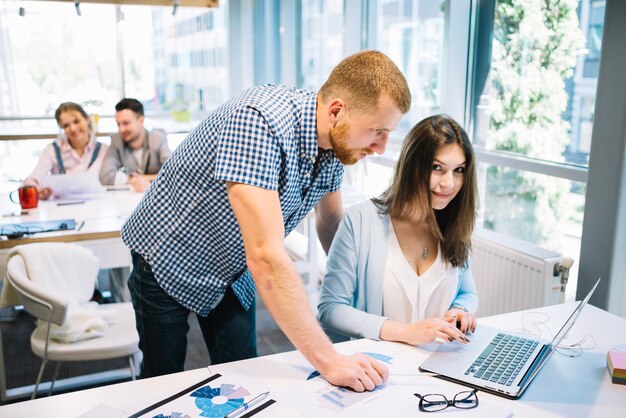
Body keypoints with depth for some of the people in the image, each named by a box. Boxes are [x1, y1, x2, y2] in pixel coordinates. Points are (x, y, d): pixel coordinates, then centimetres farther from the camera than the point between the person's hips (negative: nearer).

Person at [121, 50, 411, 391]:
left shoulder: (335, 145, -13)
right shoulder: (259, 121, -37)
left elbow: (331, 226, 4)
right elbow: (266, 257, -42)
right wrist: (329, 362, -39)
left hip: (234, 267, 6)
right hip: (169, 259, -5)